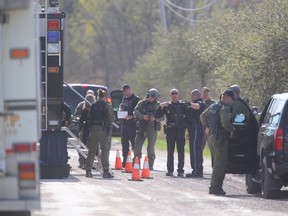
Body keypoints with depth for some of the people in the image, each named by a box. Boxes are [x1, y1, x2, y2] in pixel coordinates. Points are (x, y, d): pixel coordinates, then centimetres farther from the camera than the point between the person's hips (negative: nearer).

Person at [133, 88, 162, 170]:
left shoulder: (158, 105, 5)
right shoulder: (142, 103, 4)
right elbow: (135, 112, -7)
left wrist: (155, 118, -20)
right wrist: (142, 116, -25)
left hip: (152, 128, -1)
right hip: (142, 127, 1)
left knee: (151, 147, -5)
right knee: (137, 145, -1)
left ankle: (150, 165, 3)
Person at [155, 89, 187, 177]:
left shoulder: (182, 105, 5)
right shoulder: (167, 105, 11)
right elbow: (157, 115, 6)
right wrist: (160, 107, -8)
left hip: (180, 130, -2)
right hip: (170, 130, 2)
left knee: (181, 151, -2)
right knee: (170, 151, 4)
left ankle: (180, 170, 0)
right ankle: (170, 170, 9)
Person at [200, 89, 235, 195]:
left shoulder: (213, 106, 13)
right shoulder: (225, 108, -15)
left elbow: (203, 116, 26)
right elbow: (225, 122, -29)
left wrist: (206, 127, 34)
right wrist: (232, 130, -12)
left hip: (211, 137, 9)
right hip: (220, 138, -9)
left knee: (217, 163, 18)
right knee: (220, 164, -6)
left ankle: (215, 187, 20)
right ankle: (215, 187, -8)